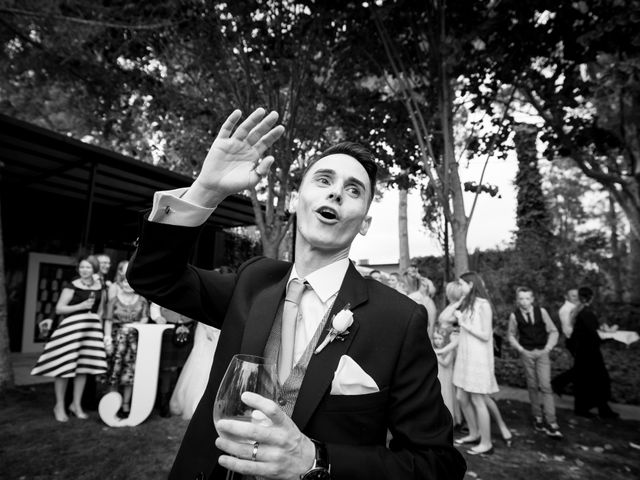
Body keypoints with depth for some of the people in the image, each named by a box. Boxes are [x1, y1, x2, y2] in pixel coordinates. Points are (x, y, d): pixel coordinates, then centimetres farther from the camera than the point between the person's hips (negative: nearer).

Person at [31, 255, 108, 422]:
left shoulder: (100, 286, 7)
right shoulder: (72, 286, -6)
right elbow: (59, 308, -8)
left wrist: (98, 325, 10)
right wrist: (81, 306, -19)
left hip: (92, 327, 4)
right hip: (71, 326, -4)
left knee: (83, 367, 9)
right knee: (65, 366, -1)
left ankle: (76, 404, 23)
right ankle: (59, 406, 17)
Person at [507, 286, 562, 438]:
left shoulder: (541, 311, -5)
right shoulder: (514, 316, -6)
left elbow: (553, 331, 4)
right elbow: (511, 335, 7)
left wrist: (548, 347, -5)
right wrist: (520, 349, -4)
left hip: (542, 353, 0)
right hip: (526, 353, 0)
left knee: (545, 386, -4)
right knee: (532, 386, 9)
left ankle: (551, 422, 2)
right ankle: (537, 417, 23)